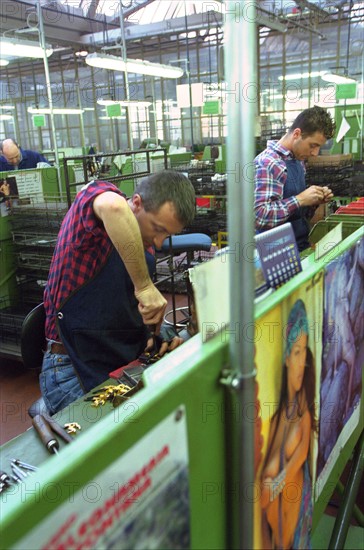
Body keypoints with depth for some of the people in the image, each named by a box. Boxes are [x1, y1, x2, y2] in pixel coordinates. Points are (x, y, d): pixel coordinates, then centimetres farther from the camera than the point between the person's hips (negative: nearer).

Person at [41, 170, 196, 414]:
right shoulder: (95, 194, -12)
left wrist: (158, 337, 0)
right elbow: (113, 207, -38)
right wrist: (144, 285, -34)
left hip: (127, 365, 7)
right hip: (73, 373, -6)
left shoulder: (145, 251, 9)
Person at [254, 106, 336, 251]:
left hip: (302, 245, 8)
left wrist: (314, 201, 1)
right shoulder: (267, 163, -15)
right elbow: (258, 216, -24)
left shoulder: (298, 160, 11)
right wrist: (300, 200, -22)